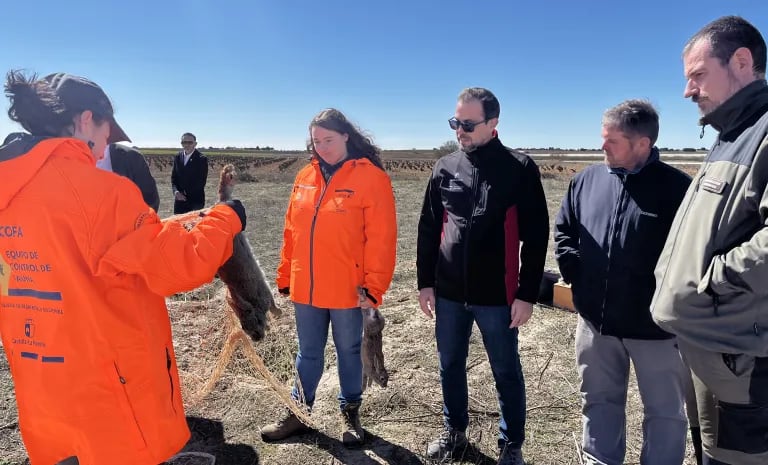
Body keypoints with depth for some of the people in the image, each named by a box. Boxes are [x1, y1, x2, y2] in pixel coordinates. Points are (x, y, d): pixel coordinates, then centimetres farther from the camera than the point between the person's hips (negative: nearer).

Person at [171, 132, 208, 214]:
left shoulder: (202, 159, -7)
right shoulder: (177, 157, 9)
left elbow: (202, 181, -10)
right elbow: (173, 177, 12)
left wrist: (186, 194, -14)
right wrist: (175, 191, -7)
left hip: (196, 201, -5)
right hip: (179, 199, 5)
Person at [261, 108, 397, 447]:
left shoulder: (371, 177, -11)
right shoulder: (305, 177, 5)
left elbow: (381, 238, -14)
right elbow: (291, 231, 10)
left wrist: (373, 286, -15)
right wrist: (285, 276, 10)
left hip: (348, 290, -4)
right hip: (305, 288, 4)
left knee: (348, 352, 14)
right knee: (308, 353, 18)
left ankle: (350, 413, 34)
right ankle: (298, 413, 35)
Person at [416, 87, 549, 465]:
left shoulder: (520, 169, -7)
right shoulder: (445, 168, 5)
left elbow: (536, 236, -7)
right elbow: (428, 229, 9)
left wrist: (527, 293, -9)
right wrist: (425, 281, 6)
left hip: (497, 296, -4)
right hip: (449, 294, 4)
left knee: (506, 373, 11)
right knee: (450, 367, 17)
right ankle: (454, 431, 39)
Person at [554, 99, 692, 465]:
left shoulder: (676, 187, -13)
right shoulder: (587, 179, 1)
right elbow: (563, 229, 12)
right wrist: (574, 272, 1)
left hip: (656, 325, -4)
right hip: (595, 320, 4)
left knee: (664, 412, 15)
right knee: (599, 401, 20)